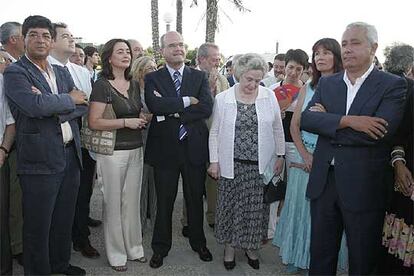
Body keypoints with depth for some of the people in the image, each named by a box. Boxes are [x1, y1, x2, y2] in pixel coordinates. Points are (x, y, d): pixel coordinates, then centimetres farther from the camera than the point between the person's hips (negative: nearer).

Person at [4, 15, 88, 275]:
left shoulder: (62, 72, 13)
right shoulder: (15, 73, -7)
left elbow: (83, 105, 3)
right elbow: (36, 105, -23)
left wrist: (51, 107, -13)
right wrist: (69, 99, -8)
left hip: (71, 156, 6)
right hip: (40, 160, -6)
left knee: (64, 219, 19)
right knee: (38, 225, 7)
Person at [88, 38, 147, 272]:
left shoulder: (135, 85, 11)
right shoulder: (102, 85, -7)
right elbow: (94, 122, -13)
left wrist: (144, 120, 3)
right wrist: (126, 122, -18)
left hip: (136, 150, 6)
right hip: (113, 151, -5)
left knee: (132, 201, 12)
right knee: (113, 203, 4)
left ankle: (134, 248, 27)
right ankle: (116, 253, 20)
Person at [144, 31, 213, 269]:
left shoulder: (200, 77, 4)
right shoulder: (152, 78, 1)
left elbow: (207, 108, -11)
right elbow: (154, 105, -18)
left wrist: (172, 112, -15)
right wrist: (187, 101, -17)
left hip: (194, 146, 1)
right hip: (165, 148, -1)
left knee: (195, 199, 15)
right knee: (164, 201, 12)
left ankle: (198, 243, 36)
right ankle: (160, 248, 29)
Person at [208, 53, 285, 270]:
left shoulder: (269, 96, -1)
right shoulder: (222, 99, -3)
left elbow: (277, 129, 6)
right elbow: (215, 132, 1)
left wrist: (280, 156, 5)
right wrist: (214, 161, -1)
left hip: (260, 164, 1)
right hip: (232, 164, -1)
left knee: (256, 208, 9)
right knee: (231, 207, 9)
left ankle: (251, 247, 30)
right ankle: (229, 247, 29)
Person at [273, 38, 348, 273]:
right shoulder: (307, 88, 7)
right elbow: (295, 125, 7)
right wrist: (305, 155, -4)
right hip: (304, 157, 3)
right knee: (301, 207, 11)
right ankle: (297, 256, 29)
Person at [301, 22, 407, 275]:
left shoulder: (393, 85, -5)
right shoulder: (327, 83, 7)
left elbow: (381, 132, -20)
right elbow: (306, 119, -7)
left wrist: (327, 122, -13)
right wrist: (347, 121, -22)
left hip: (363, 186, -3)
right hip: (324, 181, 4)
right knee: (320, 255, 17)